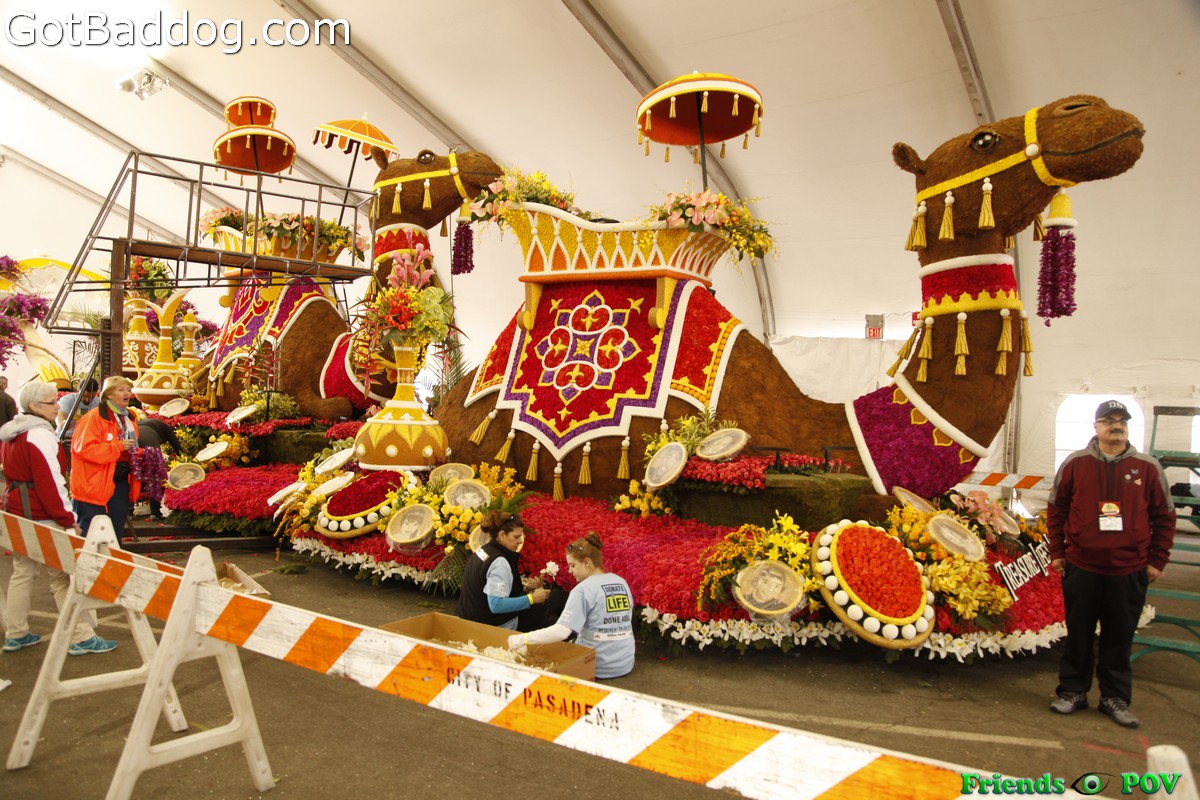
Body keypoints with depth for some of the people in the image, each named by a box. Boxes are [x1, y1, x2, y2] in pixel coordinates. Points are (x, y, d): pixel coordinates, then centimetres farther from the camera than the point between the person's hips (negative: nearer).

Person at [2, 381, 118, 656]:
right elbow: (49, 482, -21)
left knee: (22, 572, 17)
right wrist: (67, 518, -18)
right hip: (40, 515, -9)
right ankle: (81, 638, -3)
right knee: (63, 575, -6)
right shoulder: (40, 435, -17)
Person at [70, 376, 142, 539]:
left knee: (115, 534, 15)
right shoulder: (94, 417, -12)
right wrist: (119, 446, -22)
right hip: (96, 486, -7)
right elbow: (84, 449, -22)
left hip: (121, 484, 8)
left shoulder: (130, 418, 13)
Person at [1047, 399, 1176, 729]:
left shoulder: (1148, 468, 1)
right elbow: (1056, 510, 6)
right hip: (1081, 568, 0)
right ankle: (1073, 691, 23)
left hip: (1128, 572, 0)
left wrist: (1157, 561, 4)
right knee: (1078, 636, 10)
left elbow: (1164, 517, 7)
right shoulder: (1075, 463, 0)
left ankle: (1115, 698, 22)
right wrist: (1056, 553, 4)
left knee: (1119, 639, 9)